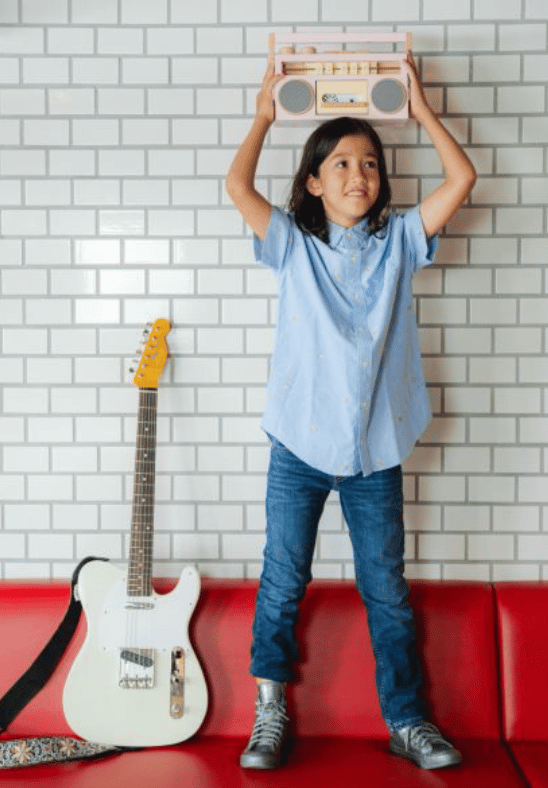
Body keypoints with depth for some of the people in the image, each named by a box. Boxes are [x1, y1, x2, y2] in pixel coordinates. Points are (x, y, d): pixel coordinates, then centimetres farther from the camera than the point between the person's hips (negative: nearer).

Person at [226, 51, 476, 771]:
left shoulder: (398, 241, 5)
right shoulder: (294, 245, 1)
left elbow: (461, 178, -3)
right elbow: (237, 184, -12)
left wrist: (420, 108, 4)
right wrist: (265, 114, 0)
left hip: (375, 450, 1)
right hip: (299, 447, -1)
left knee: (387, 590, 10)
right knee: (282, 585, 8)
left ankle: (406, 720, 23)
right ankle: (271, 716, 24)